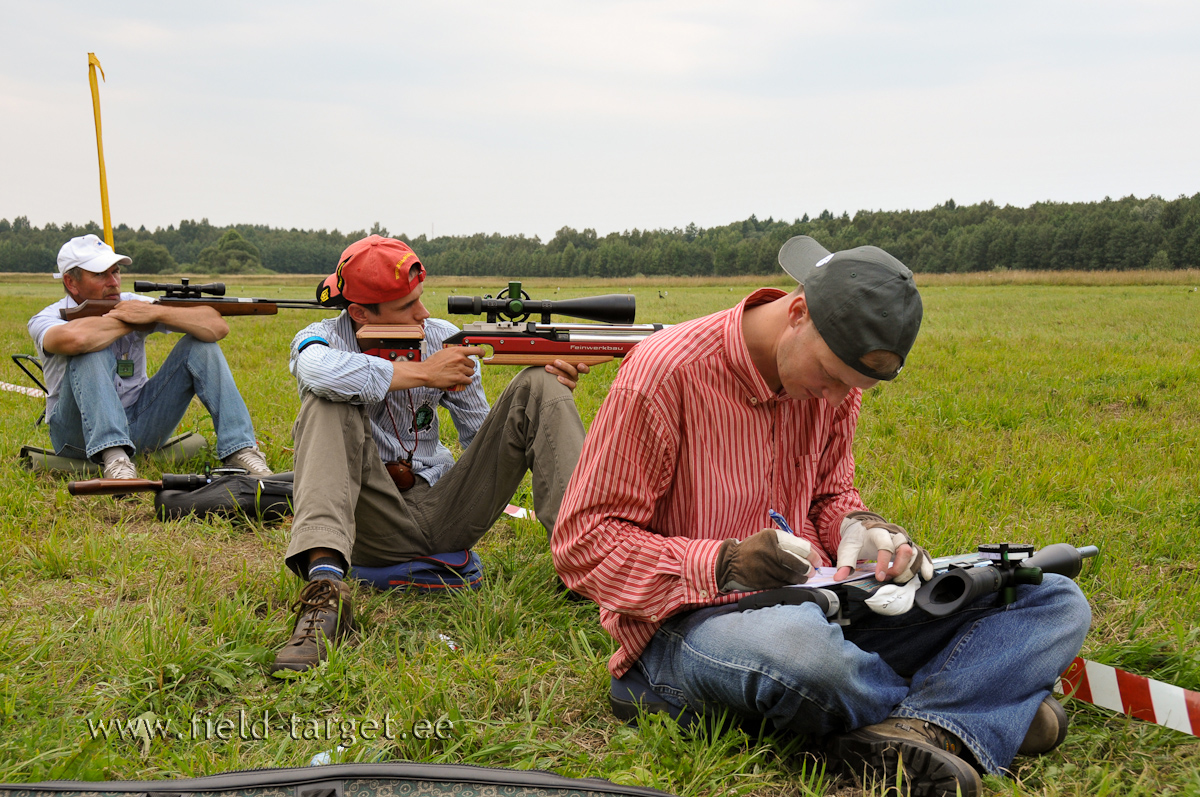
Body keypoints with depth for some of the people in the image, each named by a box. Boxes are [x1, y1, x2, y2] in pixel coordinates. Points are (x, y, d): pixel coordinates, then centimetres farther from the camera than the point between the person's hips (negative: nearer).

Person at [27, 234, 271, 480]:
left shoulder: (135, 305, -1)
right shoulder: (47, 320, -9)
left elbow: (217, 327, -11)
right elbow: (73, 339, -39)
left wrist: (155, 313, -23)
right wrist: (133, 323, -21)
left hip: (137, 425, 4)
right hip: (80, 430, -3)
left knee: (200, 345, -9)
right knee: (92, 351, -28)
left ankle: (241, 451, -18)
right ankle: (114, 458, -42)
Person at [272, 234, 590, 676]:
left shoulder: (444, 338, 5)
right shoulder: (323, 338, -6)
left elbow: (483, 437, 9)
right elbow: (317, 368, -34)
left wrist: (547, 391, -8)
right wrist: (422, 373, -25)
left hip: (444, 511, 3)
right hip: (377, 524, -3)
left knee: (536, 385, -9)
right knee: (330, 403, -28)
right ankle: (324, 588, -45)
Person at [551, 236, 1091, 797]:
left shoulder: (836, 379, 4)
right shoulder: (665, 373, -15)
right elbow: (582, 544, -12)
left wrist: (857, 529, -7)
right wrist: (722, 565, -25)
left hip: (817, 606, 6)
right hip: (692, 620, -6)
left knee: (1056, 602, -7)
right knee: (798, 646, -44)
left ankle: (910, 737, -33)